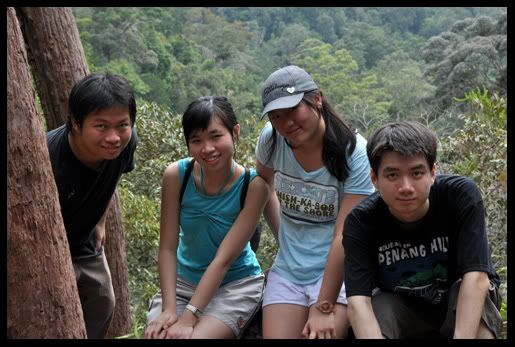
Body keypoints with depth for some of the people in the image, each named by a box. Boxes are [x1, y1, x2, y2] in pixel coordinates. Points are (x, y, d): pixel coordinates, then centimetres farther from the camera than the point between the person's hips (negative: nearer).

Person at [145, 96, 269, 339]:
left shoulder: (253, 185, -20)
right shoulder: (176, 175, -14)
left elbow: (224, 259, -22)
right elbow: (167, 248, -11)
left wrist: (188, 319, -25)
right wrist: (169, 310, -20)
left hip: (236, 284, -2)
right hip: (184, 280, 3)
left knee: (195, 336, -25)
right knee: (158, 333, -19)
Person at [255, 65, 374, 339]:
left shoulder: (354, 152, -17)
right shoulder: (271, 139, -5)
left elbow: (344, 235, -20)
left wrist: (324, 307, -21)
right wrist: (282, 235, 9)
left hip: (337, 270, -4)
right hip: (288, 269, 4)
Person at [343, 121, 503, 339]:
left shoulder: (461, 196, -27)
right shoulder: (361, 222, -24)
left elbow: (476, 278, -33)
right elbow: (358, 300, -33)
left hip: (460, 302, -1)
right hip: (401, 309, 1)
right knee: (379, 307, -30)